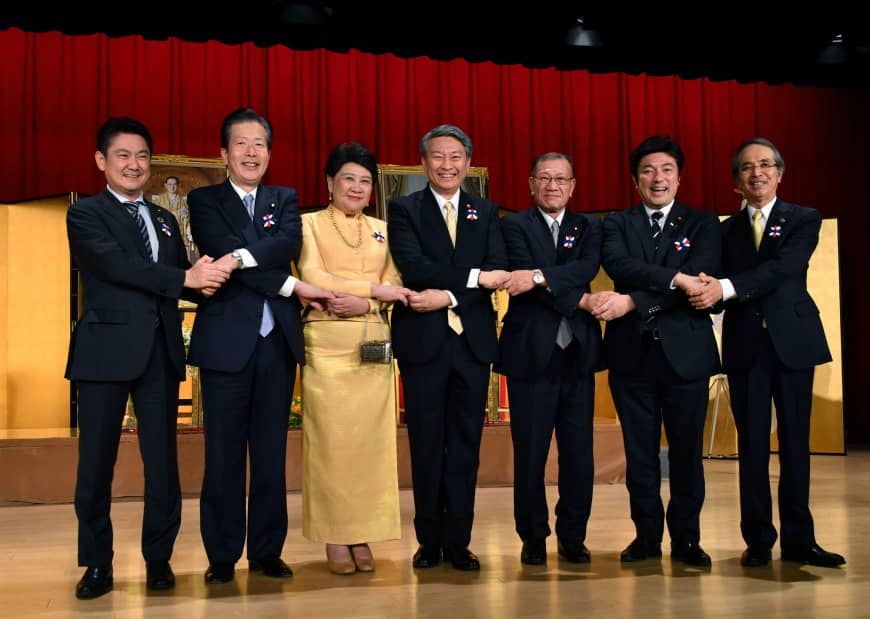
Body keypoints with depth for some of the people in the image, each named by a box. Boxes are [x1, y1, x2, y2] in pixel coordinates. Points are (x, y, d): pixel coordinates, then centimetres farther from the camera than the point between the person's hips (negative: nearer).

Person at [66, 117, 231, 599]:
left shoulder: (165, 220, 18)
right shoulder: (84, 215, 0)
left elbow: (182, 281, 13)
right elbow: (116, 265, -16)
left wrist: (204, 280, -11)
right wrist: (187, 277, -23)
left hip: (161, 351, 4)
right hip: (106, 351, -4)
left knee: (162, 461, 6)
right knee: (96, 462, 3)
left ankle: (158, 558, 18)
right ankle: (97, 564, 16)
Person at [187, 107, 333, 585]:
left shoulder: (285, 200, 14)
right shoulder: (204, 200, 5)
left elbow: (289, 245, -6)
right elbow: (222, 252, -11)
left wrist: (241, 256, -22)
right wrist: (292, 287, -13)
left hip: (277, 342, 3)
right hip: (226, 340, -3)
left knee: (271, 455, 7)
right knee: (224, 455, 3)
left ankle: (266, 551, 17)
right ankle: (222, 556, 13)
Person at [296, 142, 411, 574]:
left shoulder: (382, 230, 16)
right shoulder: (310, 223, 5)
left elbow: (393, 285, 7)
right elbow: (312, 277, -9)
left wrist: (361, 302, -13)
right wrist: (374, 289, -12)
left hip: (374, 344, 4)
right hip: (327, 344, -3)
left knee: (371, 439, 2)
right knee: (330, 439, -3)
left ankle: (362, 536, 9)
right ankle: (334, 538, 5)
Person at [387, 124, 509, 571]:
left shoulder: (485, 212, 11)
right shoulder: (404, 210, 3)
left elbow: (498, 273, -3)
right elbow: (413, 267, -14)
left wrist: (449, 296, -15)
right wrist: (473, 277, -17)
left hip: (473, 341, 2)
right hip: (423, 340, -2)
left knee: (466, 445, 5)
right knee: (427, 445, 4)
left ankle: (458, 541, 13)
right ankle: (429, 539, 14)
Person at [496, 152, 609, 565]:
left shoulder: (589, 228, 13)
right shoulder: (514, 226, 5)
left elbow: (587, 268, -8)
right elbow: (523, 277, -11)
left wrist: (540, 277, -22)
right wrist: (582, 301, -14)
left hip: (578, 355, 3)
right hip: (531, 355, -3)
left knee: (579, 454, 5)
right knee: (530, 453, 2)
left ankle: (573, 537, 17)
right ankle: (533, 538, 15)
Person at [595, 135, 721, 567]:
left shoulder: (703, 224, 6)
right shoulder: (618, 224, 9)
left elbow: (698, 279, -10)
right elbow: (618, 265, -12)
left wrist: (633, 301, -19)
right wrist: (675, 277, -24)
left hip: (685, 352, -1)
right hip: (632, 353, 1)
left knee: (686, 450, 4)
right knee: (640, 451, 7)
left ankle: (686, 538, 15)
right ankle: (647, 535, 18)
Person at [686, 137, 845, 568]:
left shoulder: (804, 220, 2)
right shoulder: (726, 230, 11)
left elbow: (782, 268, -16)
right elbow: (721, 292, 5)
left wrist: (726, 288, -28)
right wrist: (707, 291, -19)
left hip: (792, 340, -2)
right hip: (746, 346, 2)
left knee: (795, 440, 3)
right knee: (752, 443, 3)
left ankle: (798, 539, 12)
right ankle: (758, 539, 11)